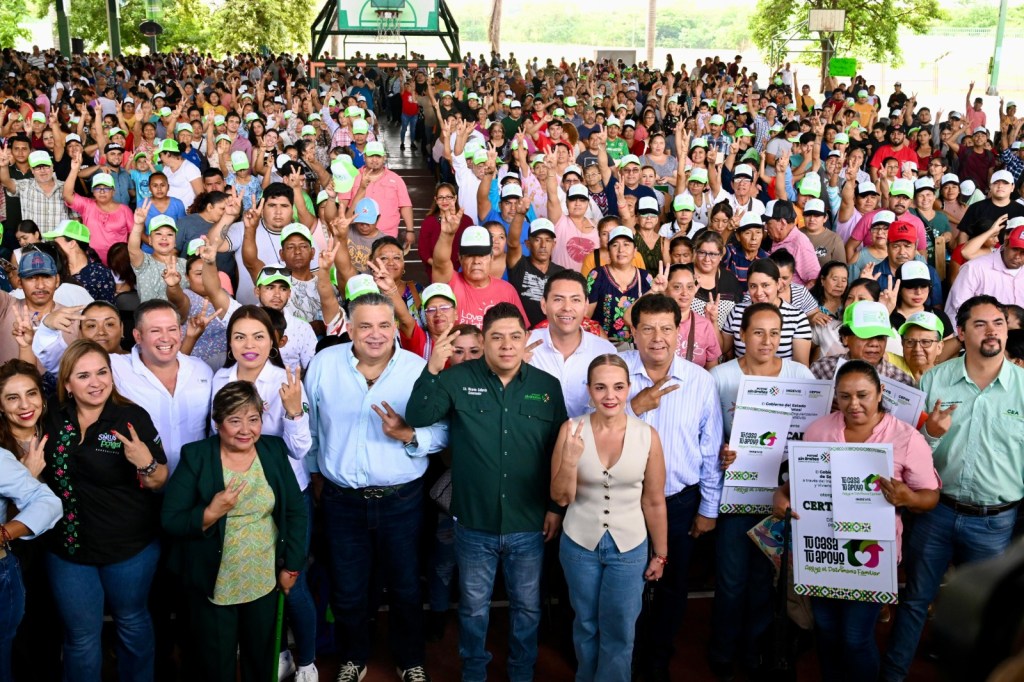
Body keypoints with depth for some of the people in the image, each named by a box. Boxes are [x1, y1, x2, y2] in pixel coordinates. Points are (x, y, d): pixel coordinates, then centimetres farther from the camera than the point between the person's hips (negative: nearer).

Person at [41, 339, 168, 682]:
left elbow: (160, 482, -11)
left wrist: (146, 463, -31)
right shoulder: (53, 416, -6)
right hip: (67, 548, 2)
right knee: (81, 636, 14)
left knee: (132, 622, 20)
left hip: (130, 549, -2)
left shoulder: (132, 417, -14)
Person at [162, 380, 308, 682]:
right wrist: (210, 514, -28)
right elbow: (169, 521, -12)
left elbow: (296, 512, 3)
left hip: (265, 581, 3)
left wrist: (291, 566, 0)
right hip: (213, 584, -3)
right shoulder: (195, 456, -10)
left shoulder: (274, 450, -1)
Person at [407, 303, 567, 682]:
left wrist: (557, 506, 2)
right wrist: (432, 370, -32)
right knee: (473, 607, 18)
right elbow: (417, 417, -17)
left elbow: (560, 451, 2)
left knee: (527, 606, 19)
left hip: (529, 526, 1)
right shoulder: (459, 379, -8)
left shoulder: (548, 387, -4)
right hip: (474, 525, -1)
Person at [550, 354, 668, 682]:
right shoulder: (571, 430, -12)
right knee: (586, 624, 20)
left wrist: (660, 554, 5)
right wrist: (570, 459, -28)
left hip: (629, 548, -1)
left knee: (619, 631, 10)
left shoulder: (647, 436, -12)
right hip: (579, 544, 1)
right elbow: (561, 498, -11)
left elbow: (654, 502, -3)